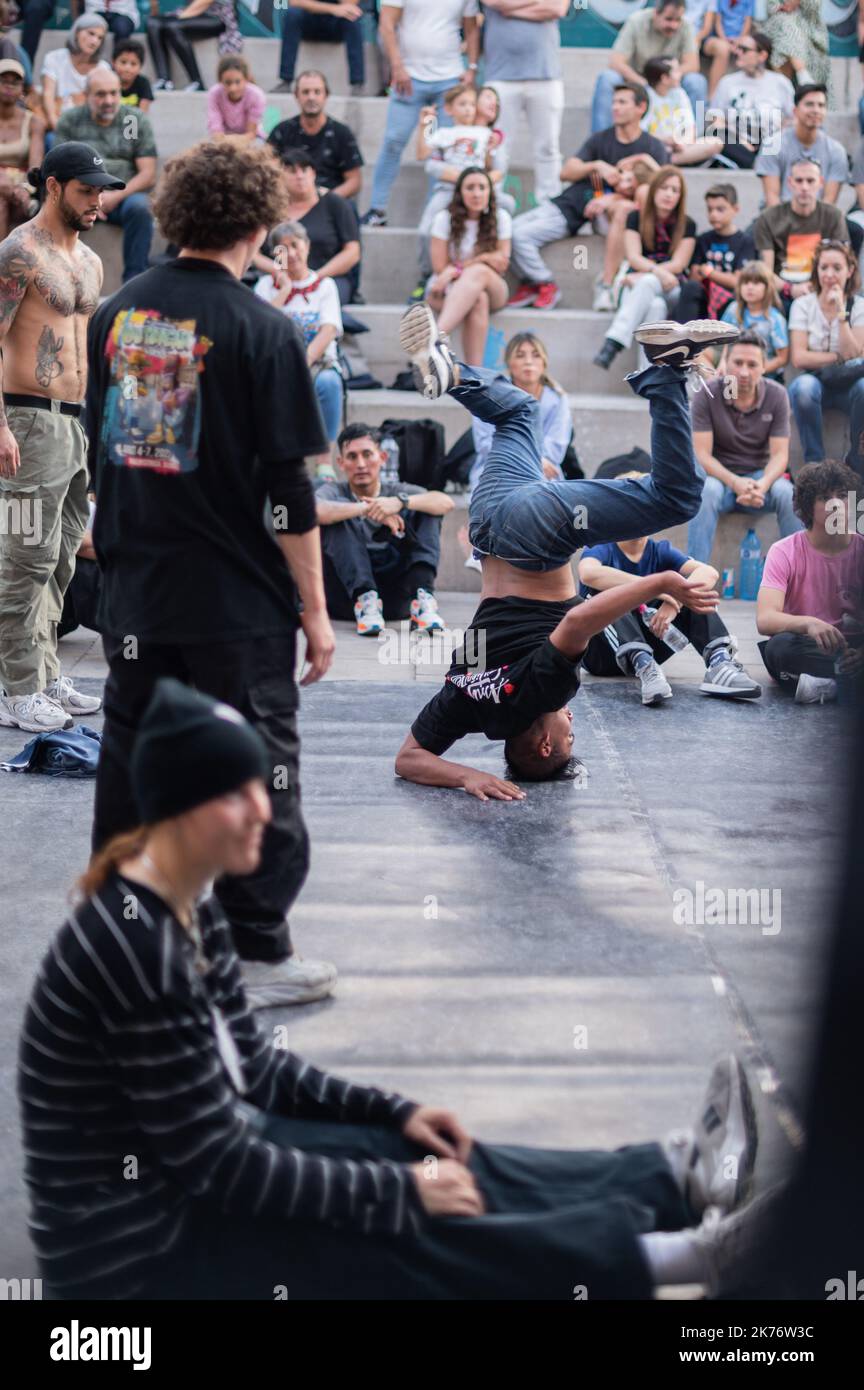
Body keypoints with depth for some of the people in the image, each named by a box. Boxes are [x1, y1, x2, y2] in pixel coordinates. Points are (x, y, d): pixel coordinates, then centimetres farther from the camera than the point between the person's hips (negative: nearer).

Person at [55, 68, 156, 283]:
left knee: (140, 208, -35)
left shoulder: (138, 121, 8)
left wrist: (115, 197, -14)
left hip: (124, 194, 0)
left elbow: (148, 175, 1)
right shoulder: (69, 121, 9)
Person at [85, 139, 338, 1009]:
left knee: (131, 758, 15)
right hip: (237, 598, -5)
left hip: (133, 590, 5)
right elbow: (286, 487, -13)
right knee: (255, 770, 6)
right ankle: (256, 953, 12)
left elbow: (100, 445, 12)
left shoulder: (116, 312, 4)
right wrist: (315, 606, -7)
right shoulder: (260, 329, -13)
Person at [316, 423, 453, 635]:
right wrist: (366, 509, -25)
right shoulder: (334, 491, 8)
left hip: (395, 595, 2)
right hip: (348, 594, -1)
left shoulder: (398, 491, 12)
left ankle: (422, 598, -30)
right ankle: (364, 602, -34)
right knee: (337, 514, -18)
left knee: (427, 510, -8)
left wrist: (400, 502, -24)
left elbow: (446, 502, -9)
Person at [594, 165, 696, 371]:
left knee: (647, 283, -36)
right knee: (655, 306, -36)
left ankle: (612, 345, -50)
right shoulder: (636, 218, 8)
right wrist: (659, 271, -26)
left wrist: (642, 276, -16)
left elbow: (678, 264, -3)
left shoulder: (687, 225, 6)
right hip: (637, 286, 0)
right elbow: (634, 257, -4)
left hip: (671, 292, 0)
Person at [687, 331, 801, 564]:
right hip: (719, 475, -2)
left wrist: (763, 483, -30)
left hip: (760, 475, 2)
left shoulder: (777, 396, -5)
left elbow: (779, 454, -7)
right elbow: (702, 454, -14)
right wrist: (734, 483, -32)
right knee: (707, 491, -36)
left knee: (788, 494, -30)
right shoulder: (706, 395, -11)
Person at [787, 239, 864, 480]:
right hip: (815, 381, 0)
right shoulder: (803, 305, 1)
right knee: (804, 386, -38)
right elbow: (799, 358, -8)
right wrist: (839, 357, -13)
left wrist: (841, 312, -16)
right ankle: (814, 464, -26)